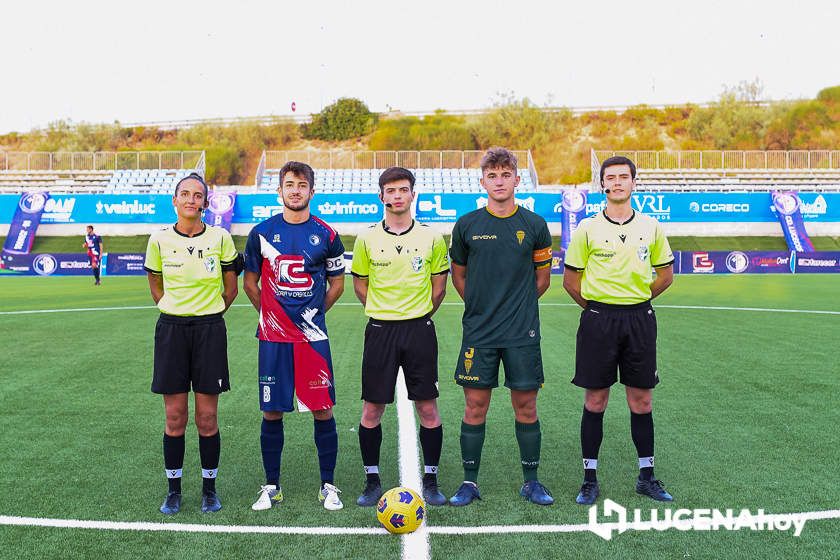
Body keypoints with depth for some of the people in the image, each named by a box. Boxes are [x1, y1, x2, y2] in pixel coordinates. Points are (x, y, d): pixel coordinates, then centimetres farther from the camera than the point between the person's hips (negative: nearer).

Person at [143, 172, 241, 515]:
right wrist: (173, 312, 10)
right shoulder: (159, 240, 0)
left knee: (207, 418, 3)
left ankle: (209, 489, 19)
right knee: (175, 418, 5)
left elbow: (230, 286, 8)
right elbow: (155, 284, 15)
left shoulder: (220, 238, -3)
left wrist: (210, 314, 10)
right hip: (171, 330, 1)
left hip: (210, 331, -1)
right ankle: (174, 490, 20)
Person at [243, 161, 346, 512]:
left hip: (312, 336, 0)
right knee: (271, 413, 6)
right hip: (272, 337, 1)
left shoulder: (326, 235, 2)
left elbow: (337, 284, 12)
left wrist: (312, 312, 9)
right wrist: (271, 313, 11)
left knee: (322, 410, 1)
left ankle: (328, 486, 15)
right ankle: (271, 486, 21)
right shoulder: (262, 232, 4)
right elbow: (250, 283, 13)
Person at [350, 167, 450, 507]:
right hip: (380, 330, 1)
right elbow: (360, 284, 11)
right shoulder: (367, 239, 2)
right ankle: (372, 481, 19)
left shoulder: (431, 238, 1)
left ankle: (430, 481, 18)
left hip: (420, 329, 0)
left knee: (428, 409, 3)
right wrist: (385, 313, 9)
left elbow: (439, 286, 10)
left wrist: (418, 315, 9)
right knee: (372, 409, 4)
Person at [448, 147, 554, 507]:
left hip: (522, 332, 0)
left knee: (526, 406, 6)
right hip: (478, 331, 0)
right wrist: (481, 305, 8)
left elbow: (542, 278, 11)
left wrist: (518, 306, 8)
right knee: (475, 406, 4)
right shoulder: (467, 225, 2)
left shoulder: (534, 225, 2)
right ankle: (470, 482, 16)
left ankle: (531, 481, 21)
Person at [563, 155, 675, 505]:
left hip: (639, 319, 2)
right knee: (595, 401, 3)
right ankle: (590, 479, 13)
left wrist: (637, 299, 9)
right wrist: (594, 306, 3)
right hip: (598, 319, -2)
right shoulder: (588, 228, 0)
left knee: (641, 401, 7)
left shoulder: (650, 227, 6)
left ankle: (646, 476, 21)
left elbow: (665, 274, 15)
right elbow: (570, 279, 5)